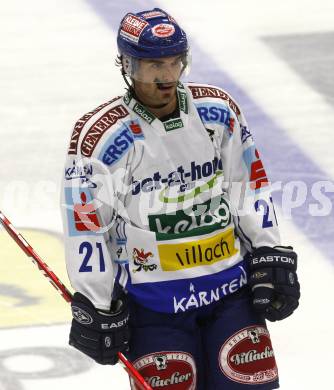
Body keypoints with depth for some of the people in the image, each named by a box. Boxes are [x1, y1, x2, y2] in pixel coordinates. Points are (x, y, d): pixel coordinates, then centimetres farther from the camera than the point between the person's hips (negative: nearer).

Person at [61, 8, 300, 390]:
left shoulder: (219, 110, -1)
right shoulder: (100, 136, -15)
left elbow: (251, 184, 9)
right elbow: (85, 226, -10)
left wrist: (270, 257, 5)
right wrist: (97, 309, -8)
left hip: (231, 285, 4)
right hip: (152, 297, -4)